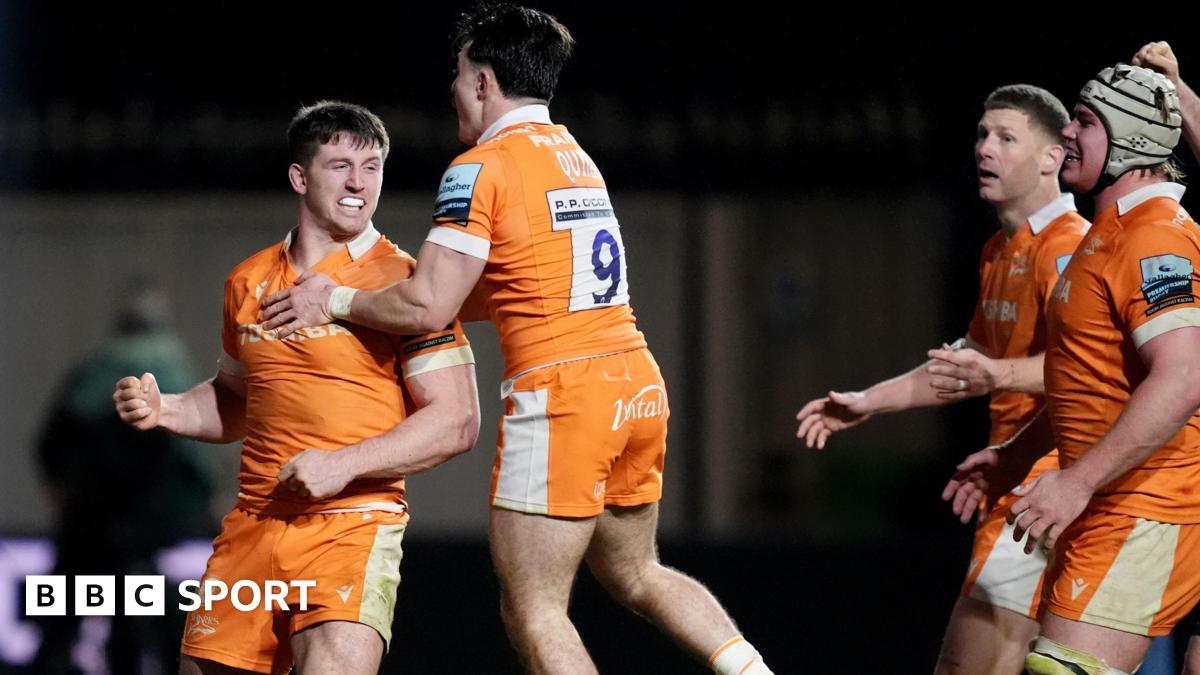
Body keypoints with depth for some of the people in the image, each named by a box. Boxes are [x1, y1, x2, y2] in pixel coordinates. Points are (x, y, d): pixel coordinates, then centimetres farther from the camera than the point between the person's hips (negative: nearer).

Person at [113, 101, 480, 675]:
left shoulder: (403, 283, -4)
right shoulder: (249, 282, 13)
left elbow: (457, 421, -8)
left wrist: (344, 464, -16)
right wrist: (163, 410, 10)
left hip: (354, 524, -5)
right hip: (254, 521, 5)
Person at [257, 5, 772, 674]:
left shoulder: (482, 167, -8)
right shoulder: (575, 154, 17)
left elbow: (427, 305, -15)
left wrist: (336, 301, 1)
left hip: (560, 395, -8)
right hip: (639, 386, 8)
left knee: (533, 610, -2)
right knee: (635, 573, 23)